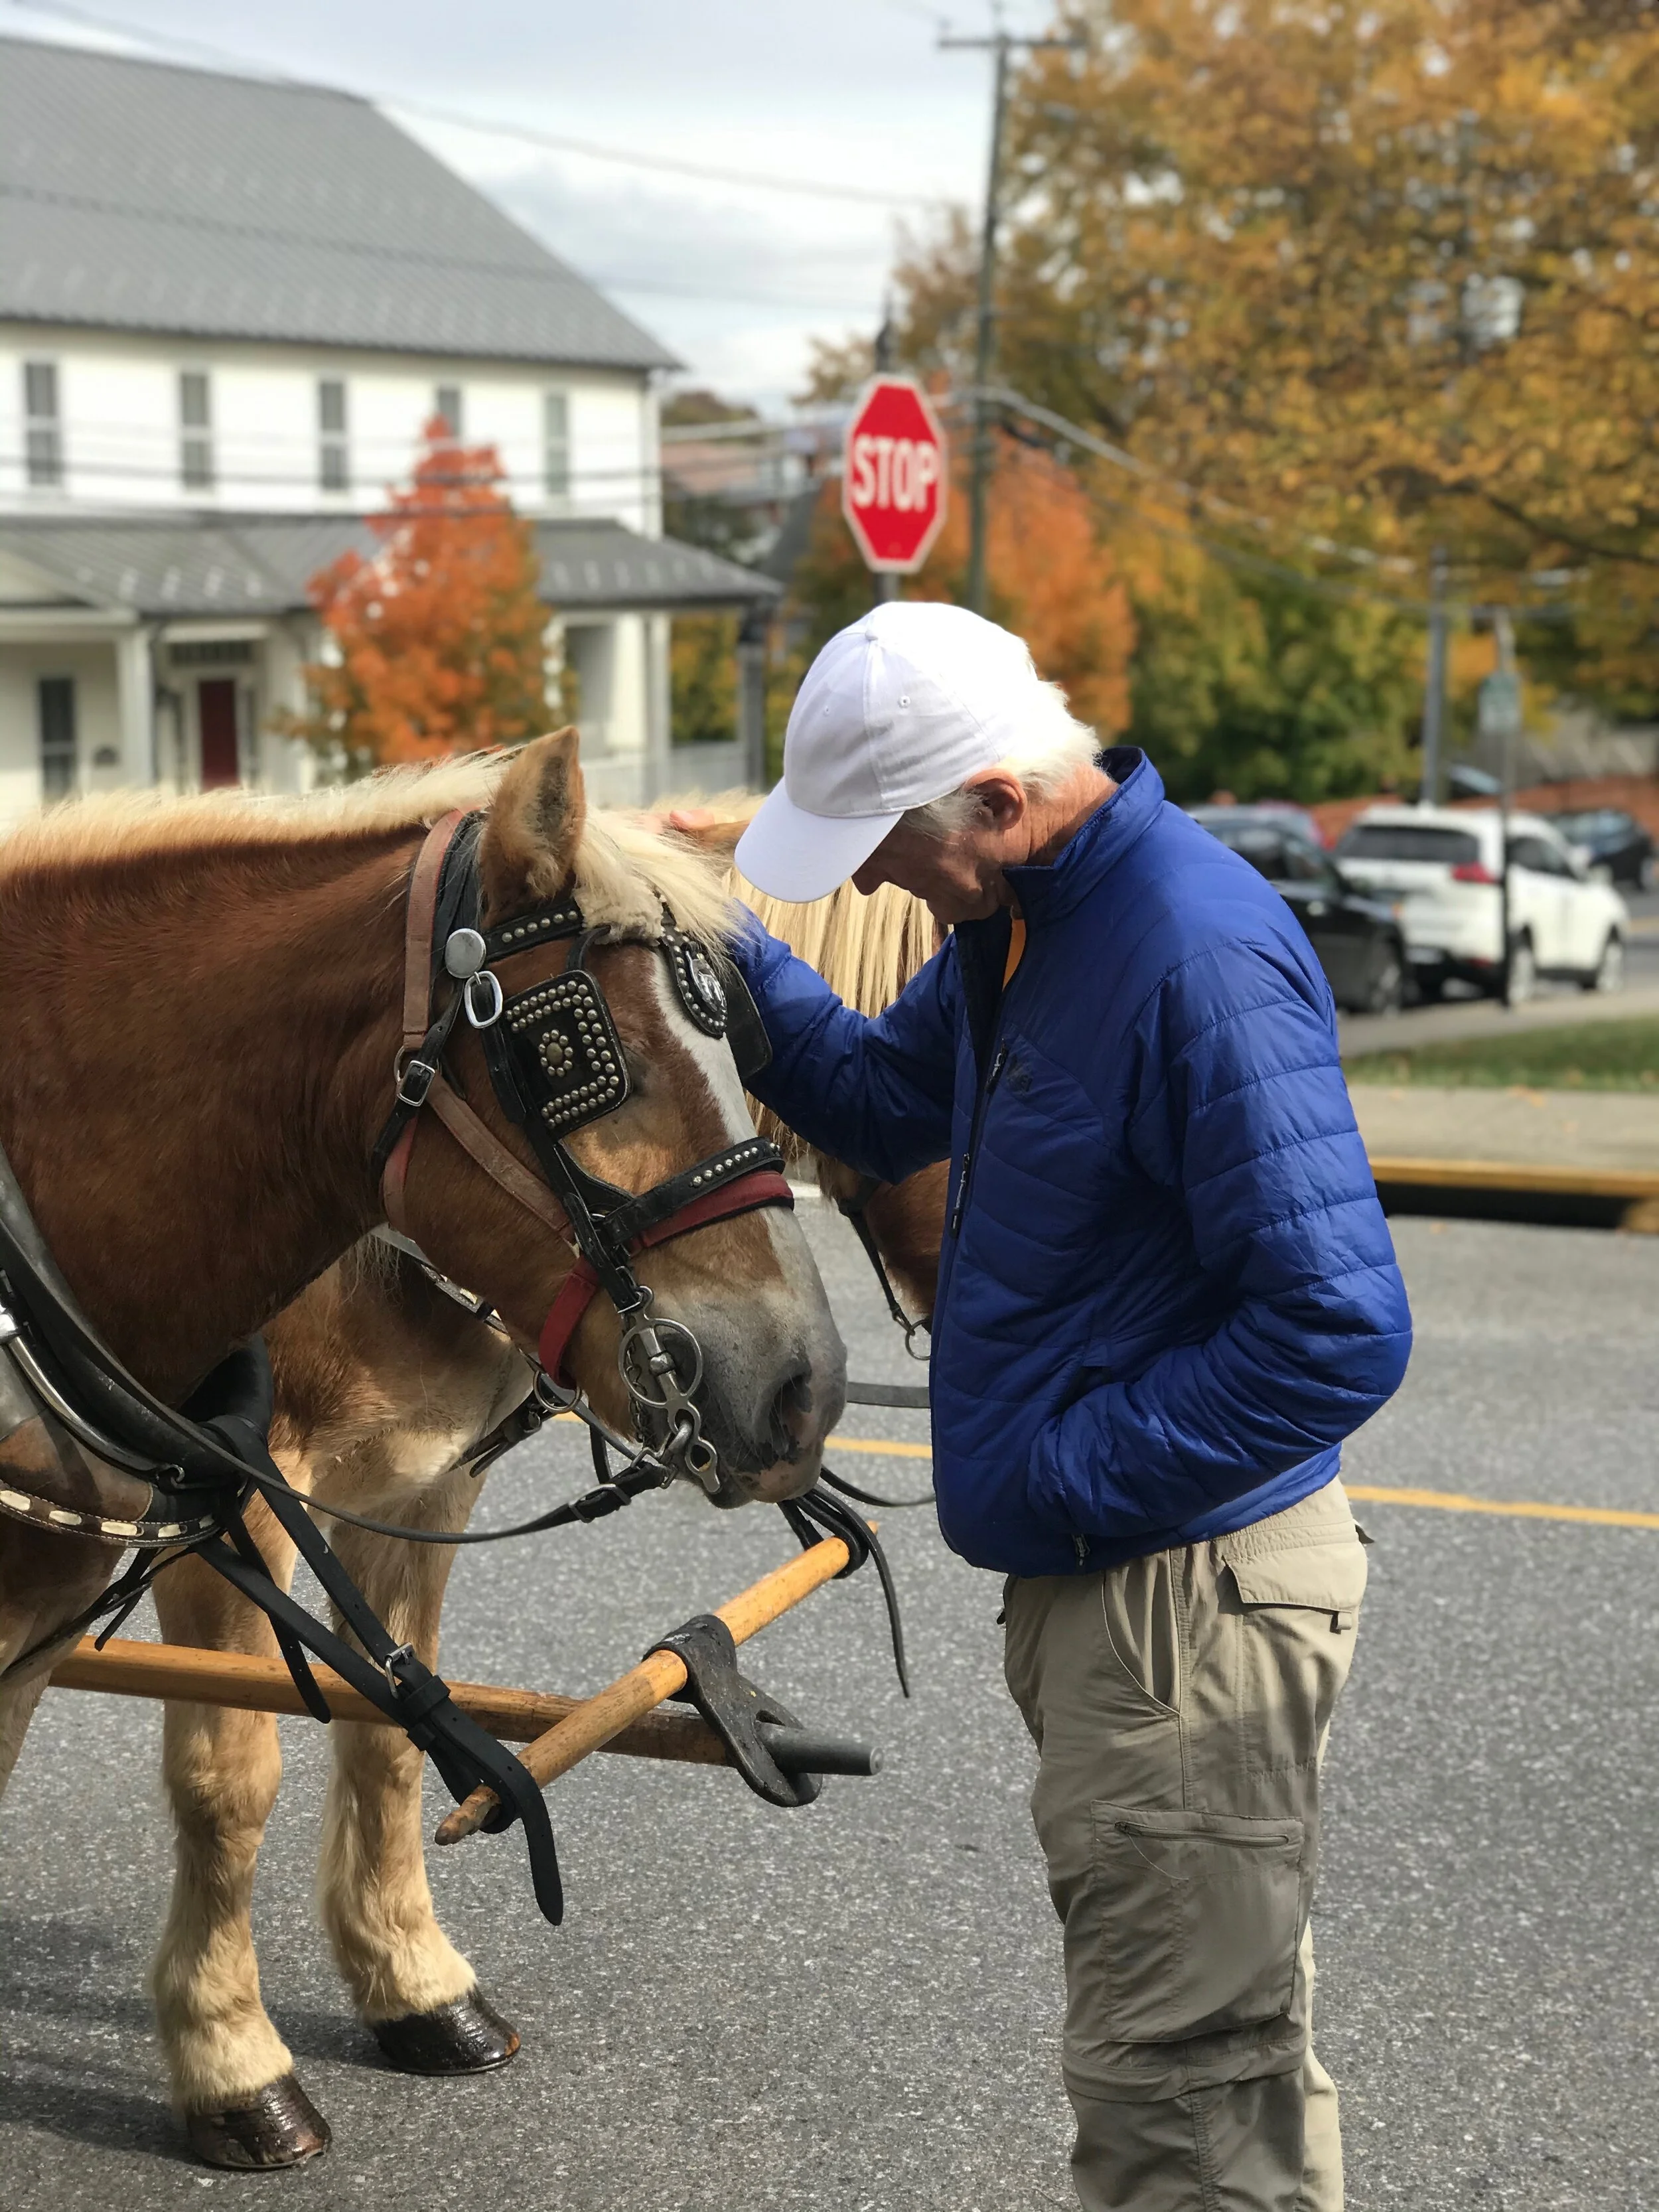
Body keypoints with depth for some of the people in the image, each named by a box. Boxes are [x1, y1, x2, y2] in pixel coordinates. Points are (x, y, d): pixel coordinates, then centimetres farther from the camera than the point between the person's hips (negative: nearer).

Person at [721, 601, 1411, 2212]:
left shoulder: (1199, 958, -26)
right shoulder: (1021, 921, 5)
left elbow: (1337, 1332, -28)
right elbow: (885, 1104, 20)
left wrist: (1070, 1483, -23)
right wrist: (715, 953, 6)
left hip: (1182, 1594, -10)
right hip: (1092, 1578, 10)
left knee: (1175, 2076, 2)